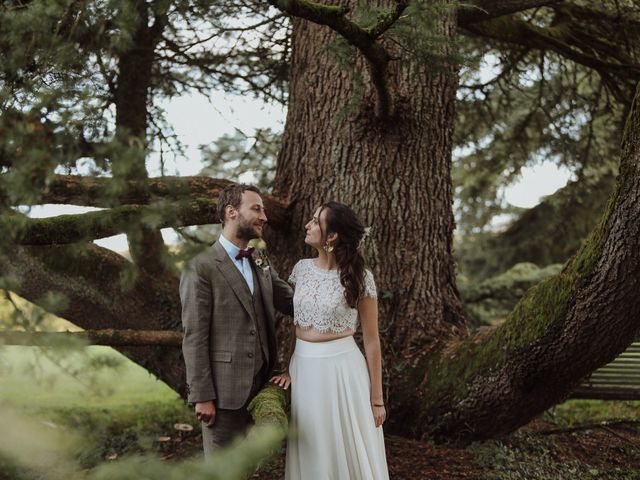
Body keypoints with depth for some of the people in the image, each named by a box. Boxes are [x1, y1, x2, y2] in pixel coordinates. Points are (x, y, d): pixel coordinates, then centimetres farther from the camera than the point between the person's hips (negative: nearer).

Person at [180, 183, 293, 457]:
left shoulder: (261, 265, 12)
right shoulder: (200, 268, -11)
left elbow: (294, 302, 10)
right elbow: (194, 338, -14)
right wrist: (202, 396, -16)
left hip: (260, 387, 7)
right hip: (224, 391, -6)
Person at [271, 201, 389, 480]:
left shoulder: (359, 278, -10)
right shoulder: (302, 269, 3)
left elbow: (371, 340, -6)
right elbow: (294, 323, 12)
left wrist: (376, 398, -5)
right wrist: (290, 368, -1)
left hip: (342, 370, -4)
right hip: (305, 371, 4)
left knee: (349, 454, 6)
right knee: (312, 454, 14)